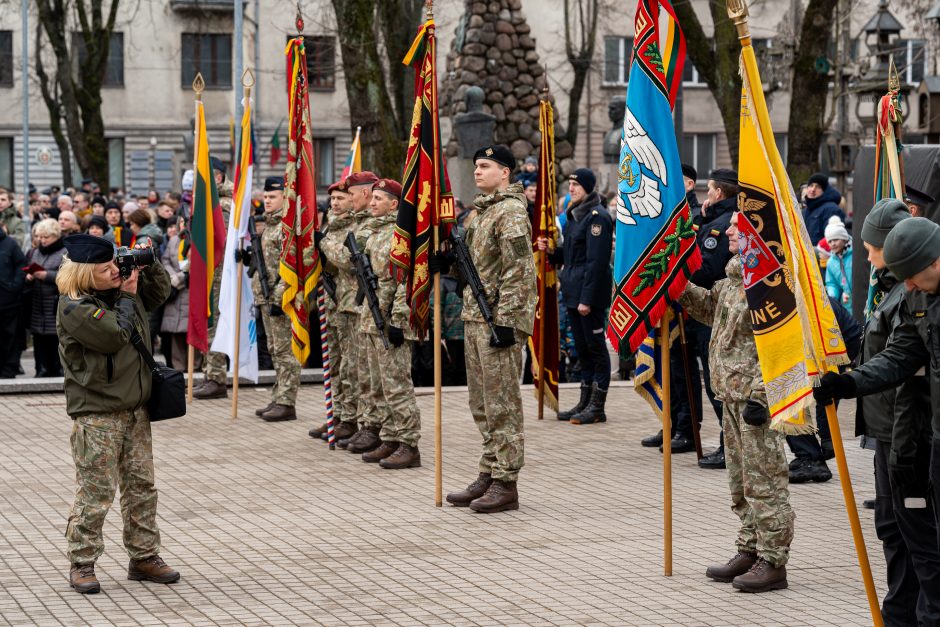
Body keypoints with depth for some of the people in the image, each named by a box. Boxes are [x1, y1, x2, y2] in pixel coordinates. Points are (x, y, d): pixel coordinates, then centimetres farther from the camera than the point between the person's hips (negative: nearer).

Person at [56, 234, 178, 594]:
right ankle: (82, 563, 4)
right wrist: (127, 296, -12)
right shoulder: (74, 307, -15)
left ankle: (144, 557, 20)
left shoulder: (120, 289, 9)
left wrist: (149, 265, 7)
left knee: (142, 485, 11)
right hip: (96, 413, -8)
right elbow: (116, 335, -24)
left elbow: (160, 293, 25)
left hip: (135, 408, 8)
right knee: (95, 492, -5)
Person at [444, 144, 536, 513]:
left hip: (499, 320, -10)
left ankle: (506, 483, -2)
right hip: (475, 318, 10)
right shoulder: (482, 211, 17)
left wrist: (504, 322, -22)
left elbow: (518, 272, -18)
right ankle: (489, 475, 20)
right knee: (482, 404, 13)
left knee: (501, 405, -6)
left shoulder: (510, 212, -12)